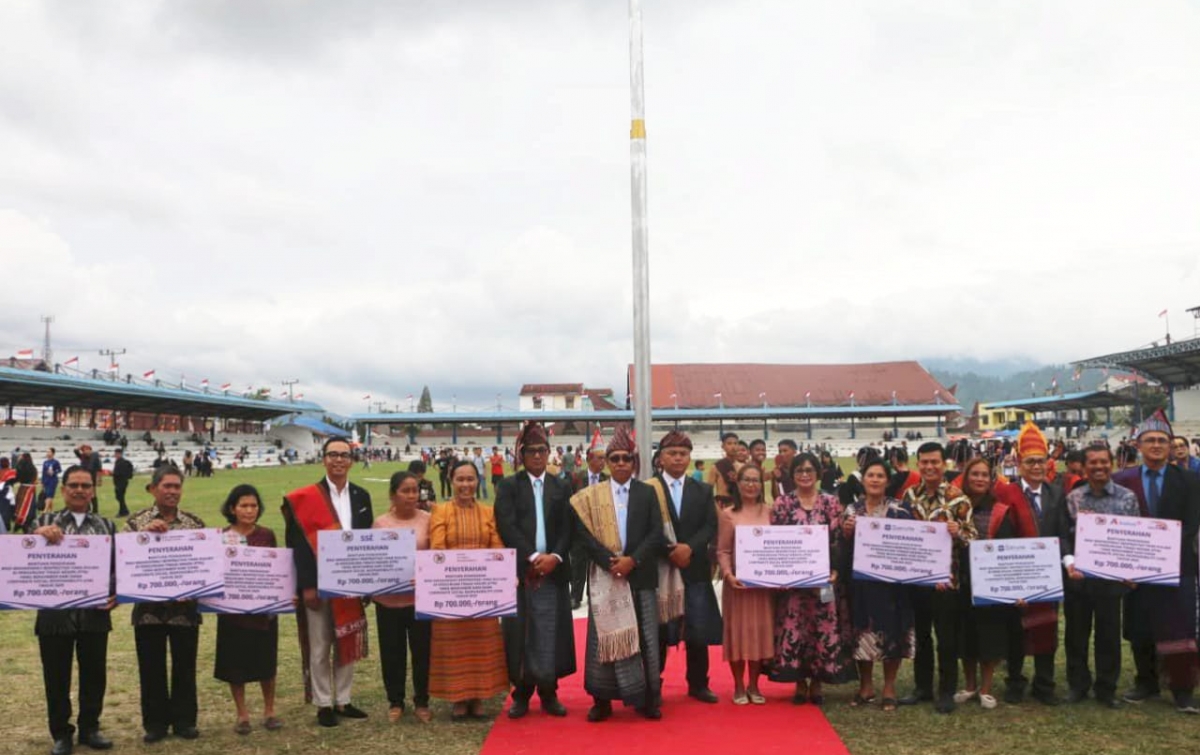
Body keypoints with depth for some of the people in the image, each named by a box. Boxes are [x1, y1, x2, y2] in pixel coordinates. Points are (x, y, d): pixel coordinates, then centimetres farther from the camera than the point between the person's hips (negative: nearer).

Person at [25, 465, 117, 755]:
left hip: (95, 612, 2)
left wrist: (114, 594, -6)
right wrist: (38, 533, -24)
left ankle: (89, 728, 24)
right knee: (56, 675, 7)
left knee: (94, 672, 9)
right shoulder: (45, 521, 5)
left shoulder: (106, 525, 10)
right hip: (55, 612, -1)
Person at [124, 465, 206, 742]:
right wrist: (145, 533, -21)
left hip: (185, 607, 1)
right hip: (149, 608, -1)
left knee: (185, 667, 8)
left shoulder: (195, 523, 4)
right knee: (151, 668, 7)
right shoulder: (137, 522, 1)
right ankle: (155, 722, 20)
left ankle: (184, 720, 21)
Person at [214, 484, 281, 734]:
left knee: (266, 660, 8)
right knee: (235, 663, 5)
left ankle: (269, 711, 22)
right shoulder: (221, 538, -3)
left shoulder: (267, 535, 2)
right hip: (233, 607, -1)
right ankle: (242, 714, 19)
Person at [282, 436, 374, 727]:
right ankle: (323, 705, 15)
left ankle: (342, 701, 23)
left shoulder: (361, 497, 7)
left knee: (348, 644, 11)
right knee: (319, 648, 4)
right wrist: (307, 585, -15)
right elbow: (300, 544, -9)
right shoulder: (305, 499, -7)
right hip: (318, 584, -4)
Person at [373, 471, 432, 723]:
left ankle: (421, 702, 21)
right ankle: (395, 702, 24)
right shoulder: (380, 523, 1)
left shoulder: (428, 520, -1)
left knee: (422, 650, 6)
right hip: (388, 598, 1)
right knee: (392, 651, 9)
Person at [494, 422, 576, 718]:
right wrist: (532, 557, -16)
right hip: (519, 570, -2)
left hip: (553, 571, 2)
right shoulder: (508, 486, 4)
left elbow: (567, 528, 5)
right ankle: (521, 694, 12)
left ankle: (548, 693, 13)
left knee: (551, 635, 2)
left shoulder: (561, 487, 12)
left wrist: (555, 556, -12)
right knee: (520, 635, 1)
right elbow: (507, 527, -7)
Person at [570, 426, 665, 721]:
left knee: (645, 638, 3)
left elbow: (657, 534, 0)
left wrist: (633, 560, -13)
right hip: (604, 576, -1)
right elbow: (583, 534, -3)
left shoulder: (647, 493, 7)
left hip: (640, 575, 1)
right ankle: (602, 700, 10)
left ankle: (648, 699, 12)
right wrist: (609, 561, -14)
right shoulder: (591, 495, 5)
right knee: (604, 636, 2)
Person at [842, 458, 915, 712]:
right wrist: (845, 533, -10)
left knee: (891, 632, 3)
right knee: (862, 632, 4)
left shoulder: (899, 509, -1)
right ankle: (866, 686, 19)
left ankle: (889, 688, 17)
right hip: (860, 580, 2)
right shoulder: (852, 510, 7)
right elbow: (843, 549, 8)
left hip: (891, 580, -2)